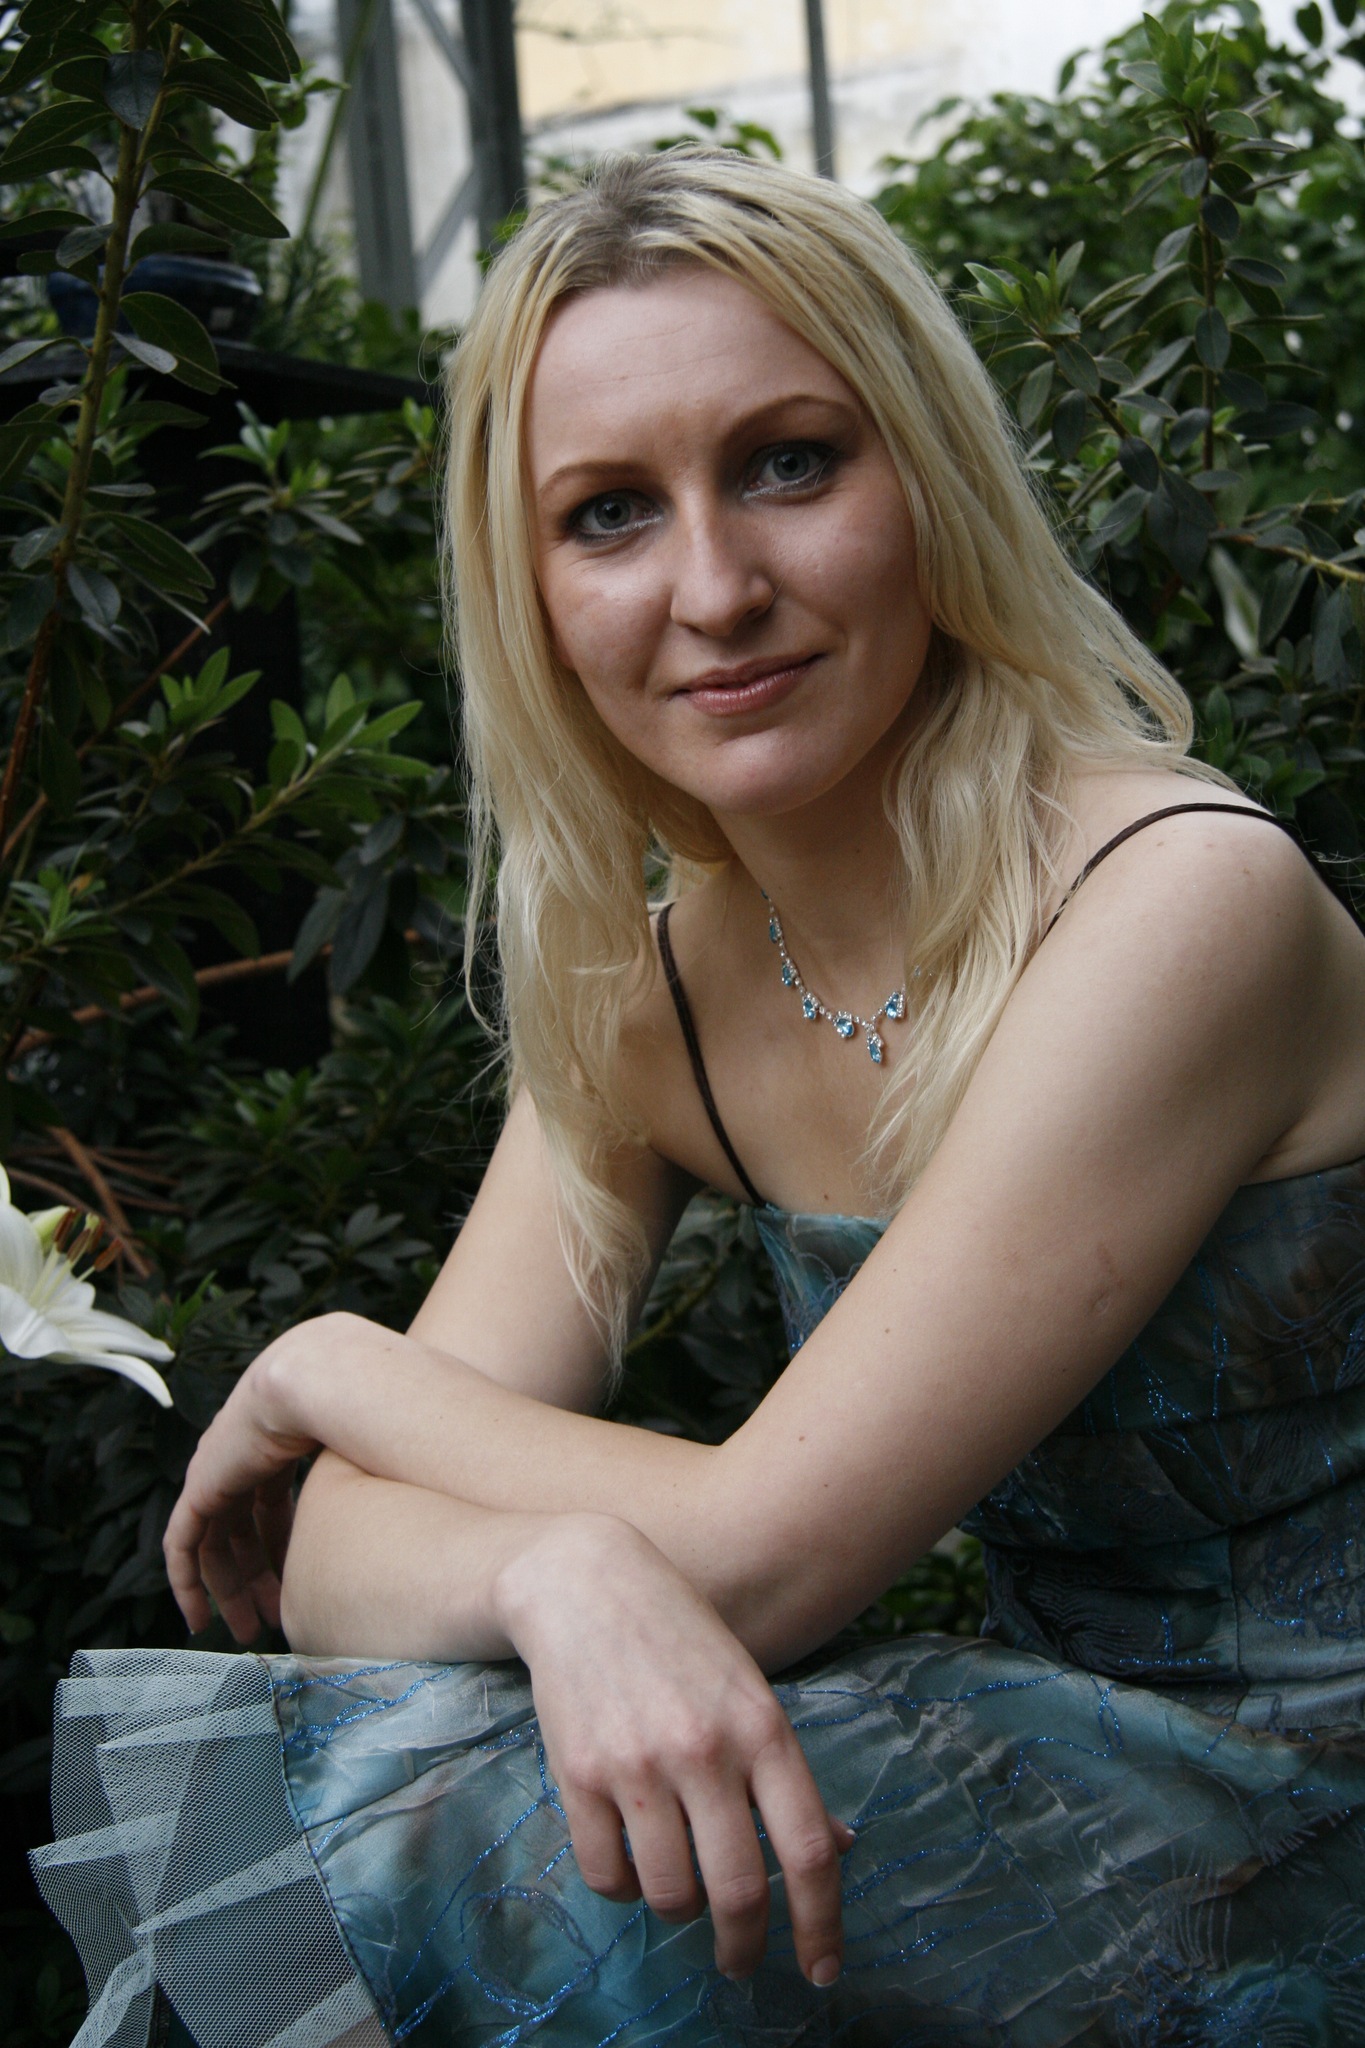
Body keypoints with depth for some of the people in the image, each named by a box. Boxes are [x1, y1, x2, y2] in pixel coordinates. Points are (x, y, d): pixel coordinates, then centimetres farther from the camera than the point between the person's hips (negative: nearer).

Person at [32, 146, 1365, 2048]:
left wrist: (335, 1372, -6)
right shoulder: (651, 987, 0)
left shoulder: (1185, 901, -21)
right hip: (1056, 1745, 5)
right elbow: (332, 1562, -5)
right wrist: (561, 1567, -28)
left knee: (400, 1845, -22)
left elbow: (752, 1551, -21)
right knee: (324, 1767, -14)